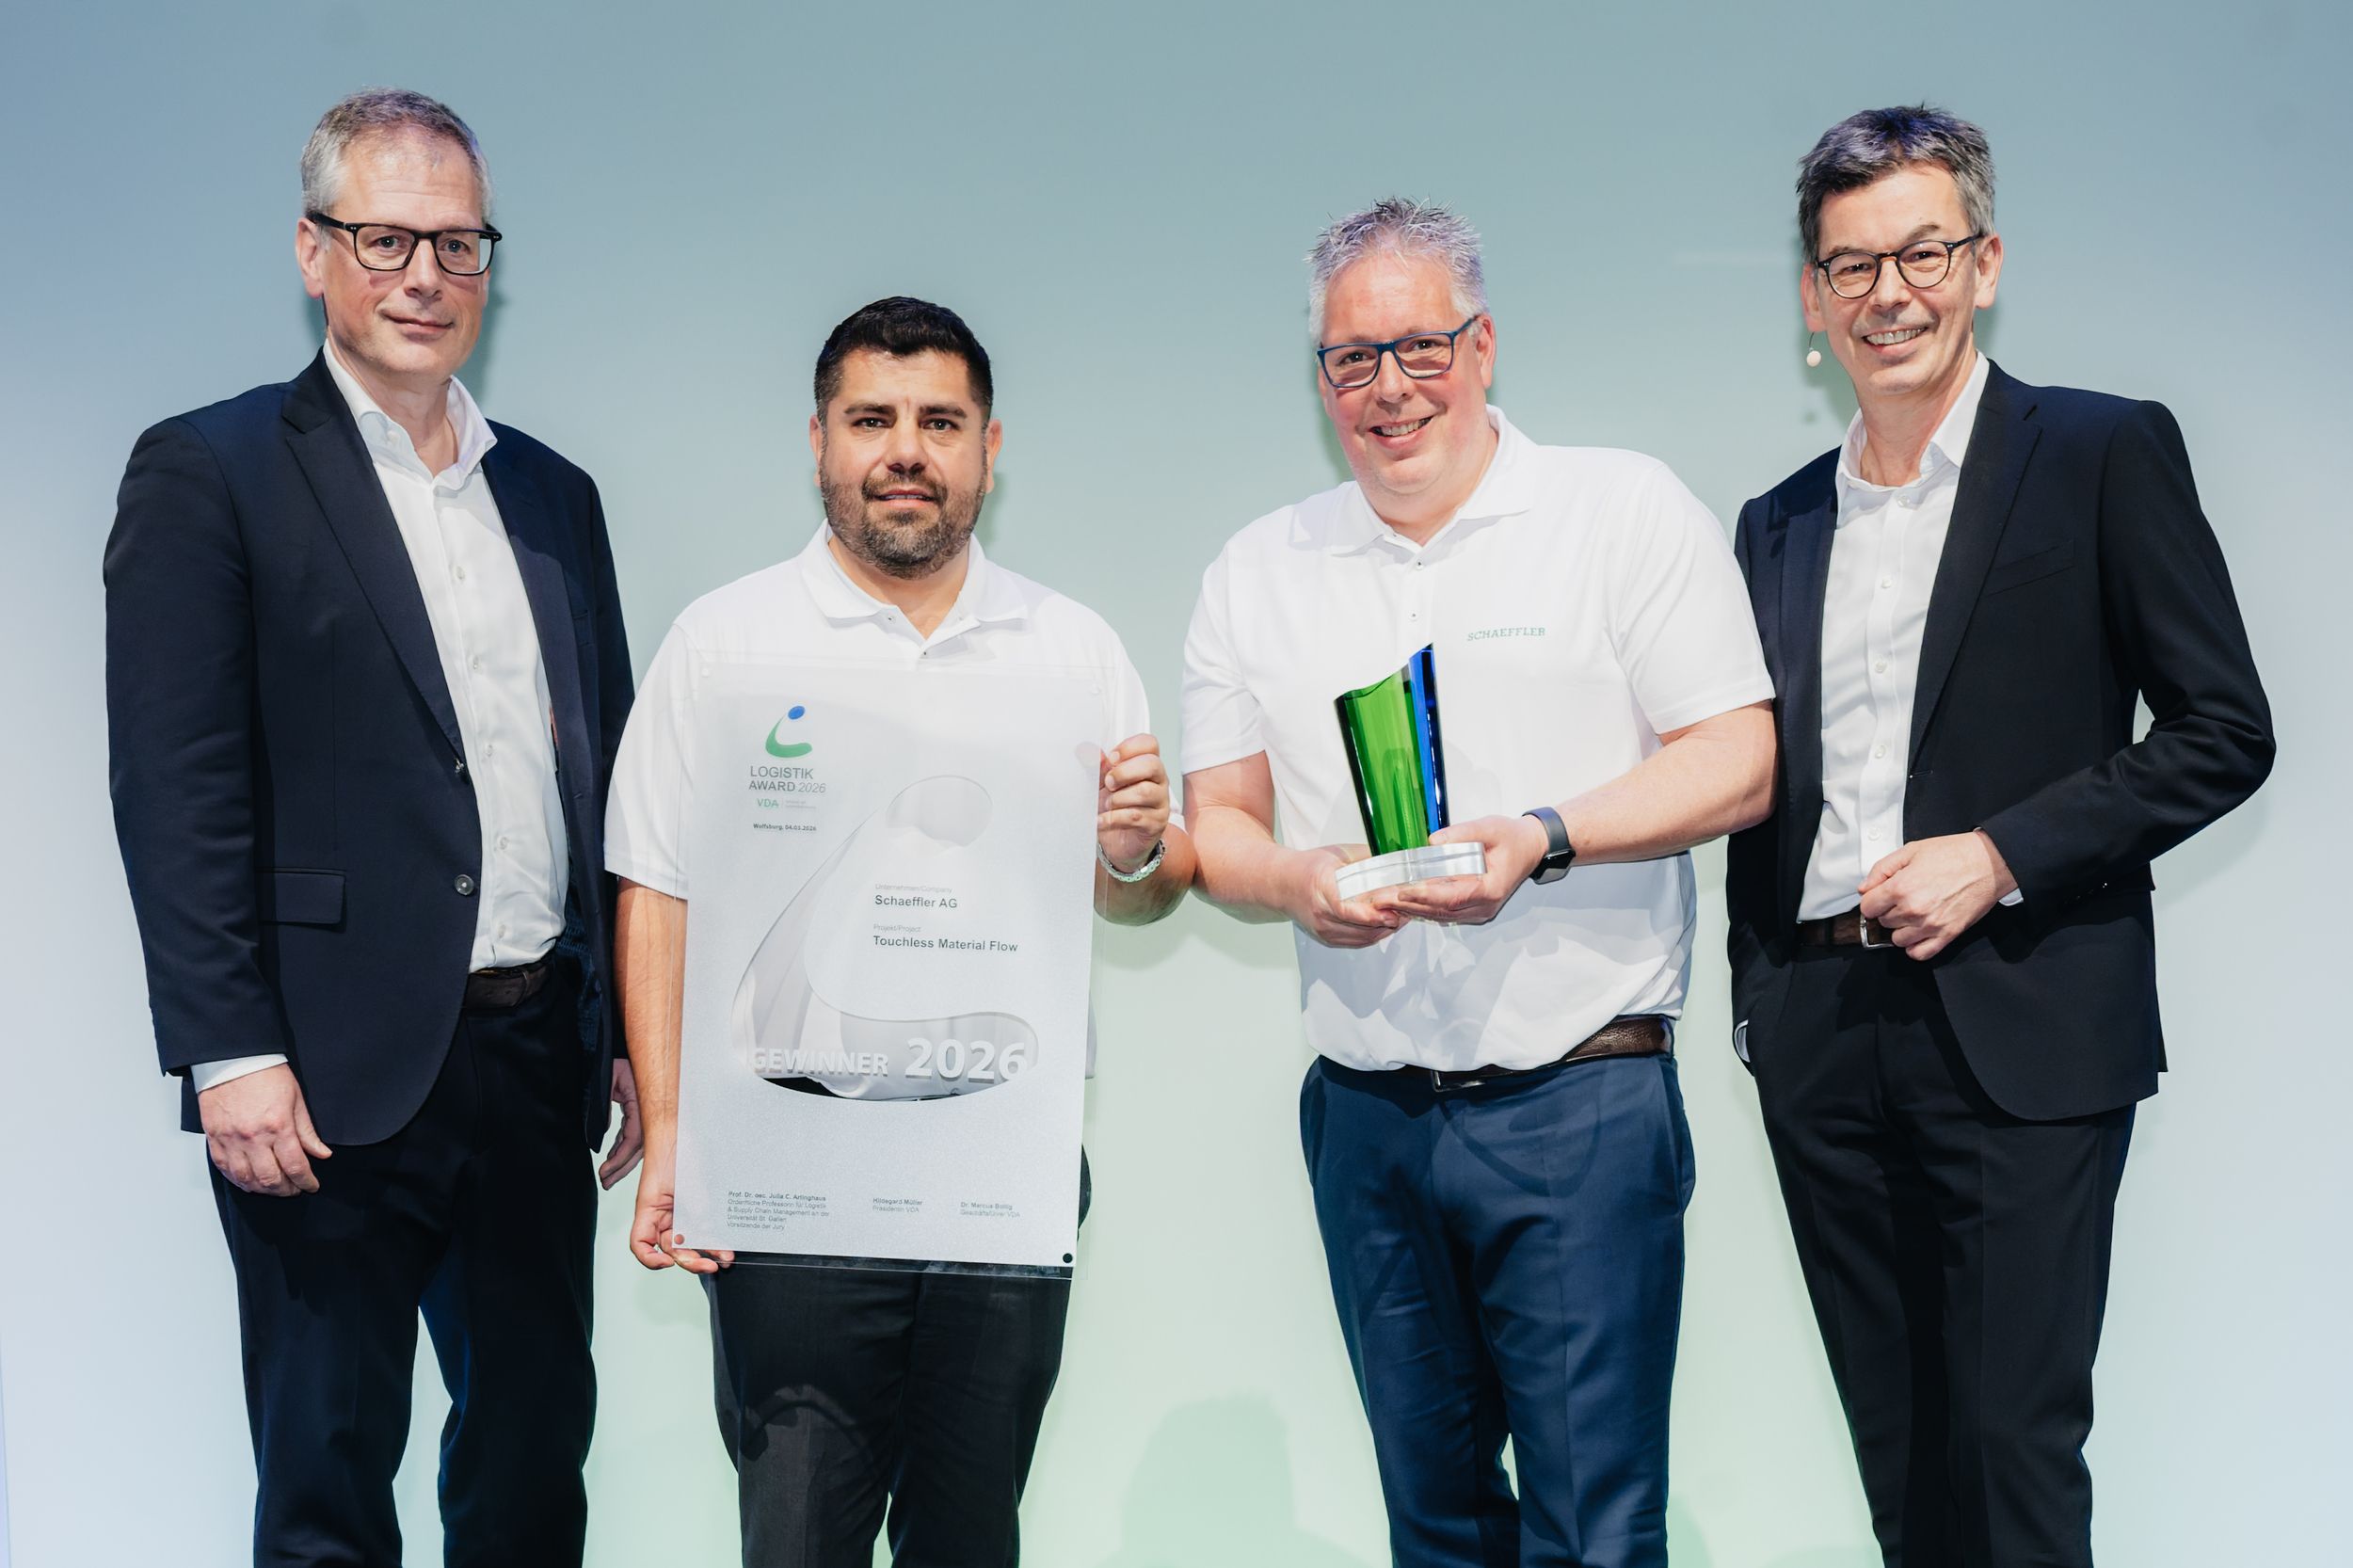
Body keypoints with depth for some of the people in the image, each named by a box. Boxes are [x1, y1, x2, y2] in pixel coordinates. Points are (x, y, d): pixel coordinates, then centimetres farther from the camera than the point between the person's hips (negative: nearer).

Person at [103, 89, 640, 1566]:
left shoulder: (554, 495, 13)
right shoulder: (209, 475, -3)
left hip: (537, 1060, 5)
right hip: (336, 1079, -5)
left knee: (539, 1444, 15)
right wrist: (229, 1054, -16)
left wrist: (634, 1033, 11)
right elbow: (174, 793, -9)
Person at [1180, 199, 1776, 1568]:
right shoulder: (1257, 574, 11)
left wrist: (1543, 838, -19)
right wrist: (1293, 879, -12)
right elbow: (1218, 824, 10)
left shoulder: (1627, 510, 0)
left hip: (1579, 1106, -4)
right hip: (1367, 1114, 4)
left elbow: (1738, 764, -5)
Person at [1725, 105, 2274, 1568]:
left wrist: (2000, 855, -13)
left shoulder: (2106, 452, -1)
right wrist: (1758, 1000, 13)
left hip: (2022, 1033, -4)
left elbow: (2226, 731, -4)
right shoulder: (1779, 523, 14)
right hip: (1825, 1046, 5)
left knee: (2015, 1447, -2)